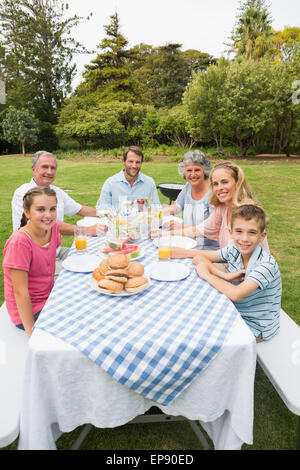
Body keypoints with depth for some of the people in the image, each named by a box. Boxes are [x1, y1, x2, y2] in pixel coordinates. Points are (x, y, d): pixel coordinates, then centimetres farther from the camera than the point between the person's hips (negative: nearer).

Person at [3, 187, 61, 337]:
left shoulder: (52, 228, -7)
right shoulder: (19, 242, -26)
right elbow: (20, 292, -23)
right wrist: (32, 334, -21)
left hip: (49, 296, 7)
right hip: (29, 310, -7)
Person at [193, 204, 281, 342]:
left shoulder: (266, 264, -26)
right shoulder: (233, 251, -9)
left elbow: (235, 294, -36)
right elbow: (199, 258, -6)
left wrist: (206, 274, -23)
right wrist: (225, 276, -20)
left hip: (257, 328, -5)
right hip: (236, 313, 5)